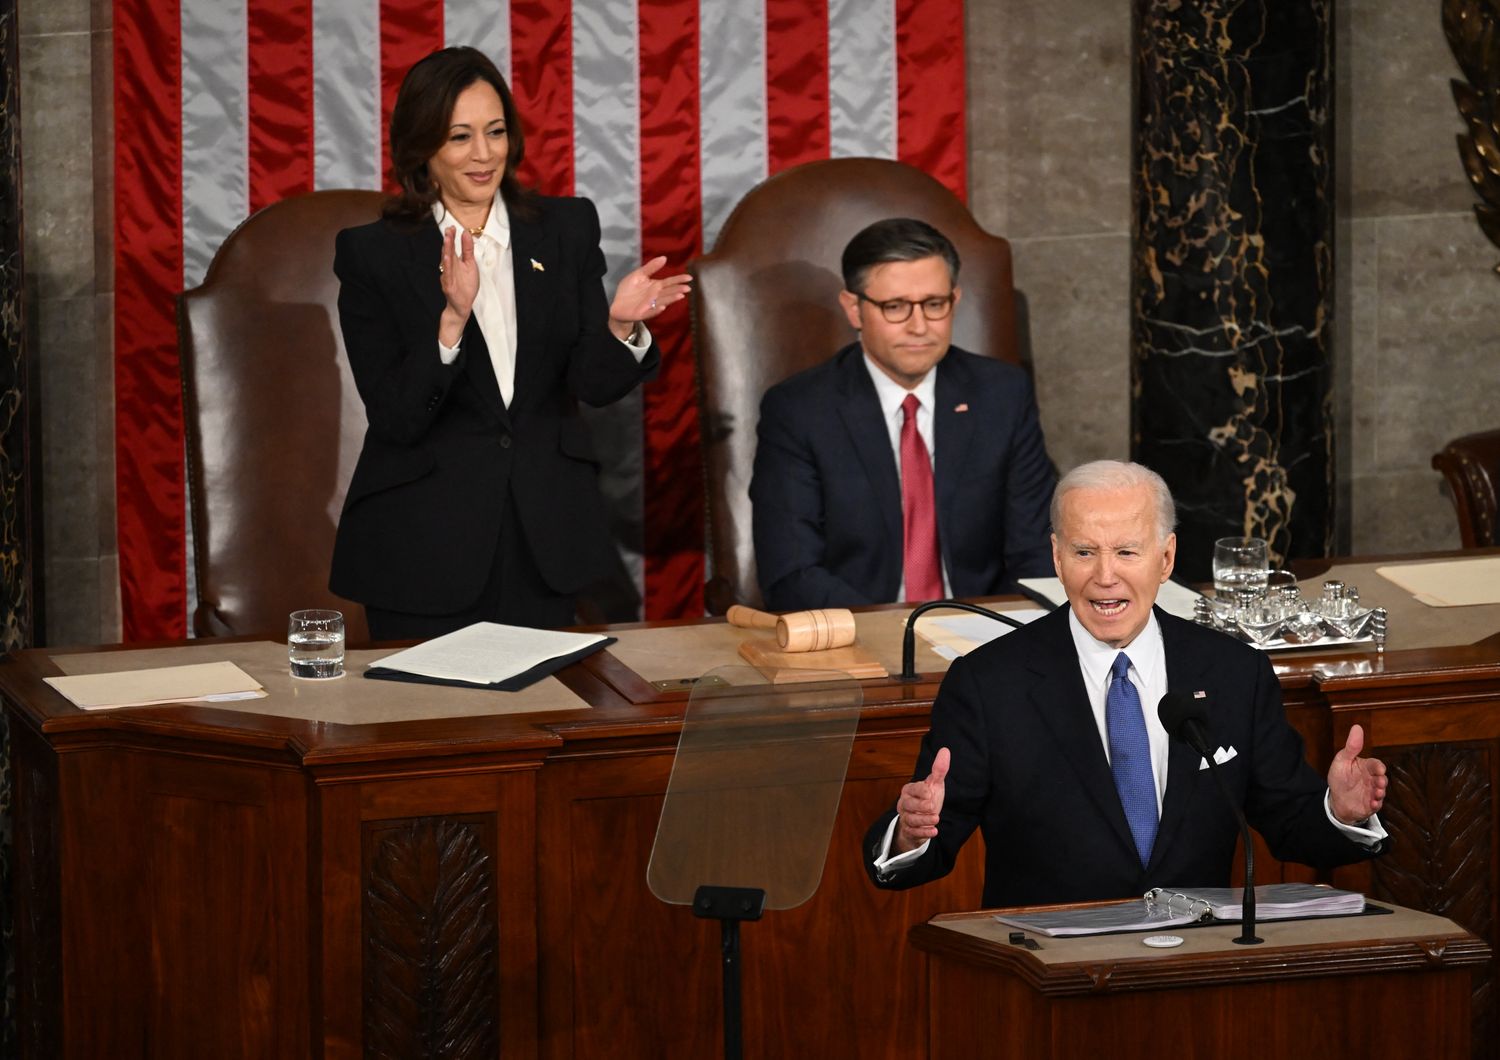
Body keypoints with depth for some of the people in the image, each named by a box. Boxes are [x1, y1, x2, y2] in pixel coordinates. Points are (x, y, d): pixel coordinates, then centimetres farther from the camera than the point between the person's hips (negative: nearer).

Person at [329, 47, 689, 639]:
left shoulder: (567, 229, 4)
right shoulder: (373, 255, -6)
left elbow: (595, 384, -1)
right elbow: (396, 417, -13)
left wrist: (621, 325, -22)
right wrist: (452, 318, -27)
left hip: (543, 539, 3)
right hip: (424, 543, -3)